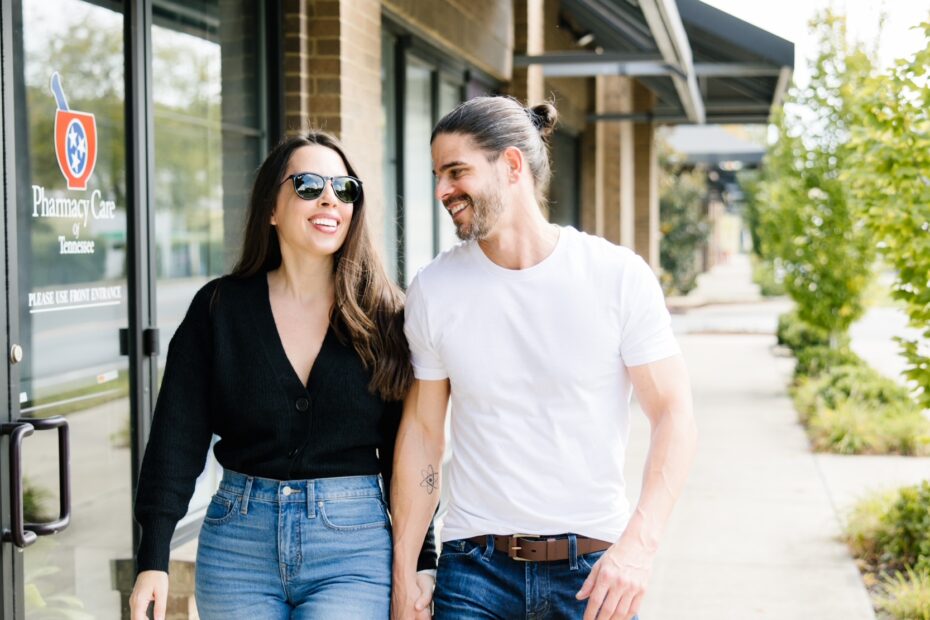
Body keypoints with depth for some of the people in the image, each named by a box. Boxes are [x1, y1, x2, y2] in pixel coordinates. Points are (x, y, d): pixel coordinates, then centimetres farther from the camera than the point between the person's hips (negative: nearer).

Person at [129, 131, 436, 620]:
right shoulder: (218, 308, 1)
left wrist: (421, 560, 1)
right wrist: (154, 558, -11)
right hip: (237, 542, 1)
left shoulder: (383, 315, 0)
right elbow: (178, 436, -3)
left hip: (353, 547, -1)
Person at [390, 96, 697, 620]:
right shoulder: (434, 290, -1)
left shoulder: (619, 276, -7)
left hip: (595, 567, -1)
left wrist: (638, 543, -20)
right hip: (475, 570, 1)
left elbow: (673, 413, -7)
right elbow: (422, 430, 5)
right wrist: (403, 576, 4)